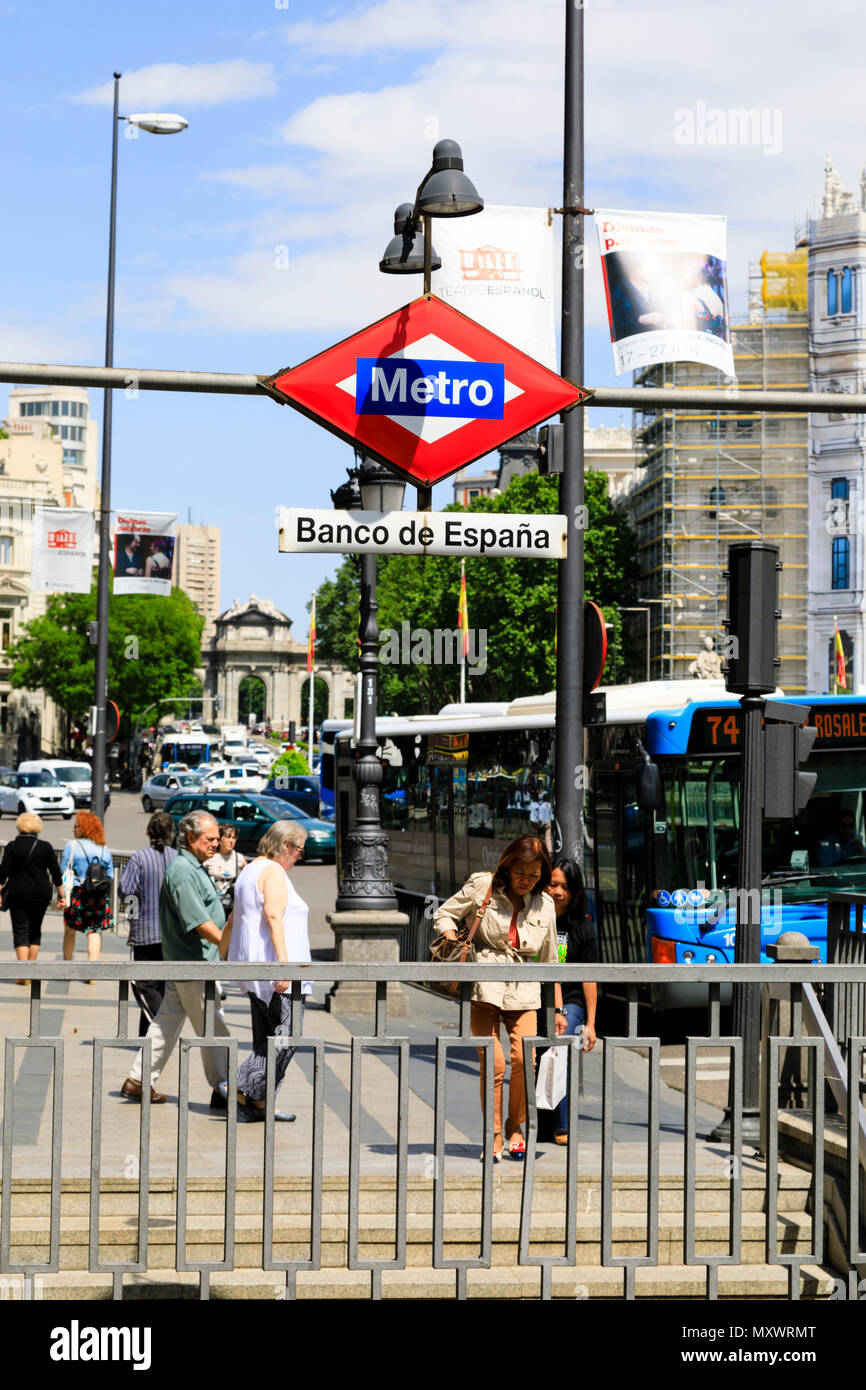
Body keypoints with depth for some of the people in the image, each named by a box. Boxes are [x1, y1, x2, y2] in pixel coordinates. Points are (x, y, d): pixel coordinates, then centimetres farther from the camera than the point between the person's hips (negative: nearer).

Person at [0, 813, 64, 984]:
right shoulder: (46, 847, 2)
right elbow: (56, 873, 4)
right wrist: (61, 895, 11)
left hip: (18, 894, -2)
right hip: (41, 895, 2)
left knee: (20, 931, -1)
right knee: (35, 930, 15)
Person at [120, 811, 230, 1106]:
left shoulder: (193, 867, 15)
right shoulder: (183, 871, -19)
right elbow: (199, 922, -24)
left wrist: (228, 947, 23)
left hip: (181, 961, 10)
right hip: (193, 963, -10)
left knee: (168, 1020, 13)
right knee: (213, 1029, -3)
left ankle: (138, 1080, 17)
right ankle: (221, 1090, 4)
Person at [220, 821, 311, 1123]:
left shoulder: (250, 870, 20)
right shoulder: (274, 872, -10)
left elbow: (234, 918, 27)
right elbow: (273, 917, -22)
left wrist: (222, 954, 34)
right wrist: (283, 962, -29)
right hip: (273, 967, -10)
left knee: (266, 1038, 10)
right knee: (286, 1036, -10)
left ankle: (258, 1103, 8)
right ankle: (245, 1093, -12)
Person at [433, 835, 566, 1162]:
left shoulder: (544, 905, 9)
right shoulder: (482, 887, -1)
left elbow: (549, 961, 15)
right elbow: (444, 914, 8)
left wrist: (557, 1009, 14)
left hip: (523, 992, 2)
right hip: (483, 990, -2)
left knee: (525, 1059, -16)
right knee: (494, 1063, -13)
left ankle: (515, 1129, 7)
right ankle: (493, 1136, 4)